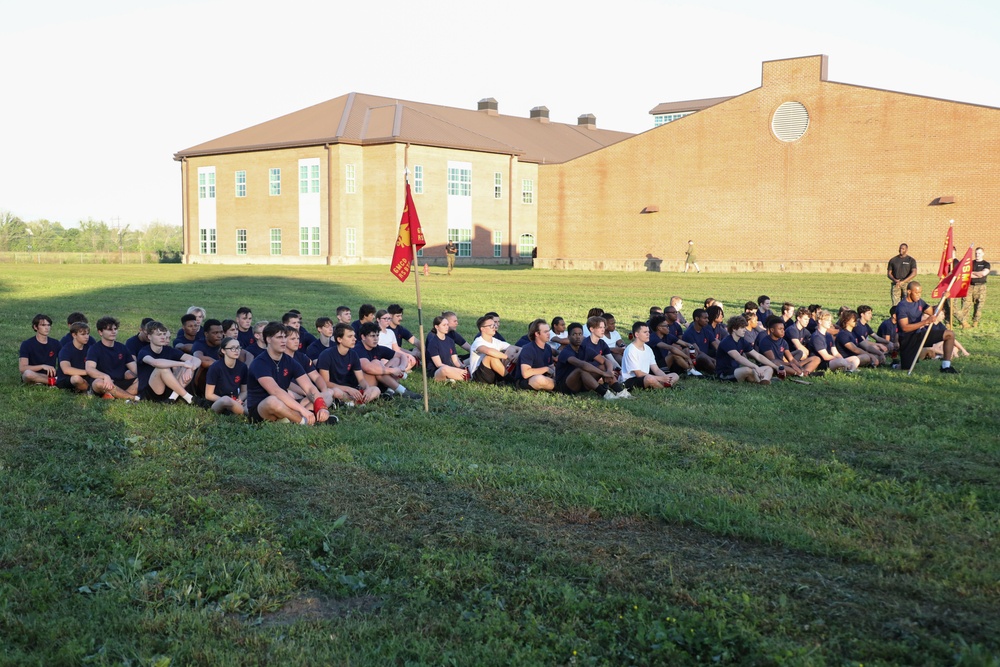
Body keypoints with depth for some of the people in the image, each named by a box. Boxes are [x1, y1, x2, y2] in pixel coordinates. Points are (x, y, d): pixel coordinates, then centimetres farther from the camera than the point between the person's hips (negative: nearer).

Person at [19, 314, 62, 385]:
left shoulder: (55, 343, 8)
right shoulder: (27, 344, -5)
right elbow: (22, 368, -16)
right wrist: (42, 366, -26)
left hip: (51, 376, 2)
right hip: (33, 379, -2)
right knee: (28, 373, -40)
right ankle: (55, 381, -27)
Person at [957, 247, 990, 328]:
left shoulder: (986, 264, 6)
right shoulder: (971, 263, 13)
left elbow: (984, 273, -13)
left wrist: (972, 272, -5)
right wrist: (978, 275, -10)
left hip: (980, 287, -1)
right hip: (970, 286, 1)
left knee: (979, 305, 0)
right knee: (966, 303, -9)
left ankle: (975, 322, 11)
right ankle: (964, 321, -8)